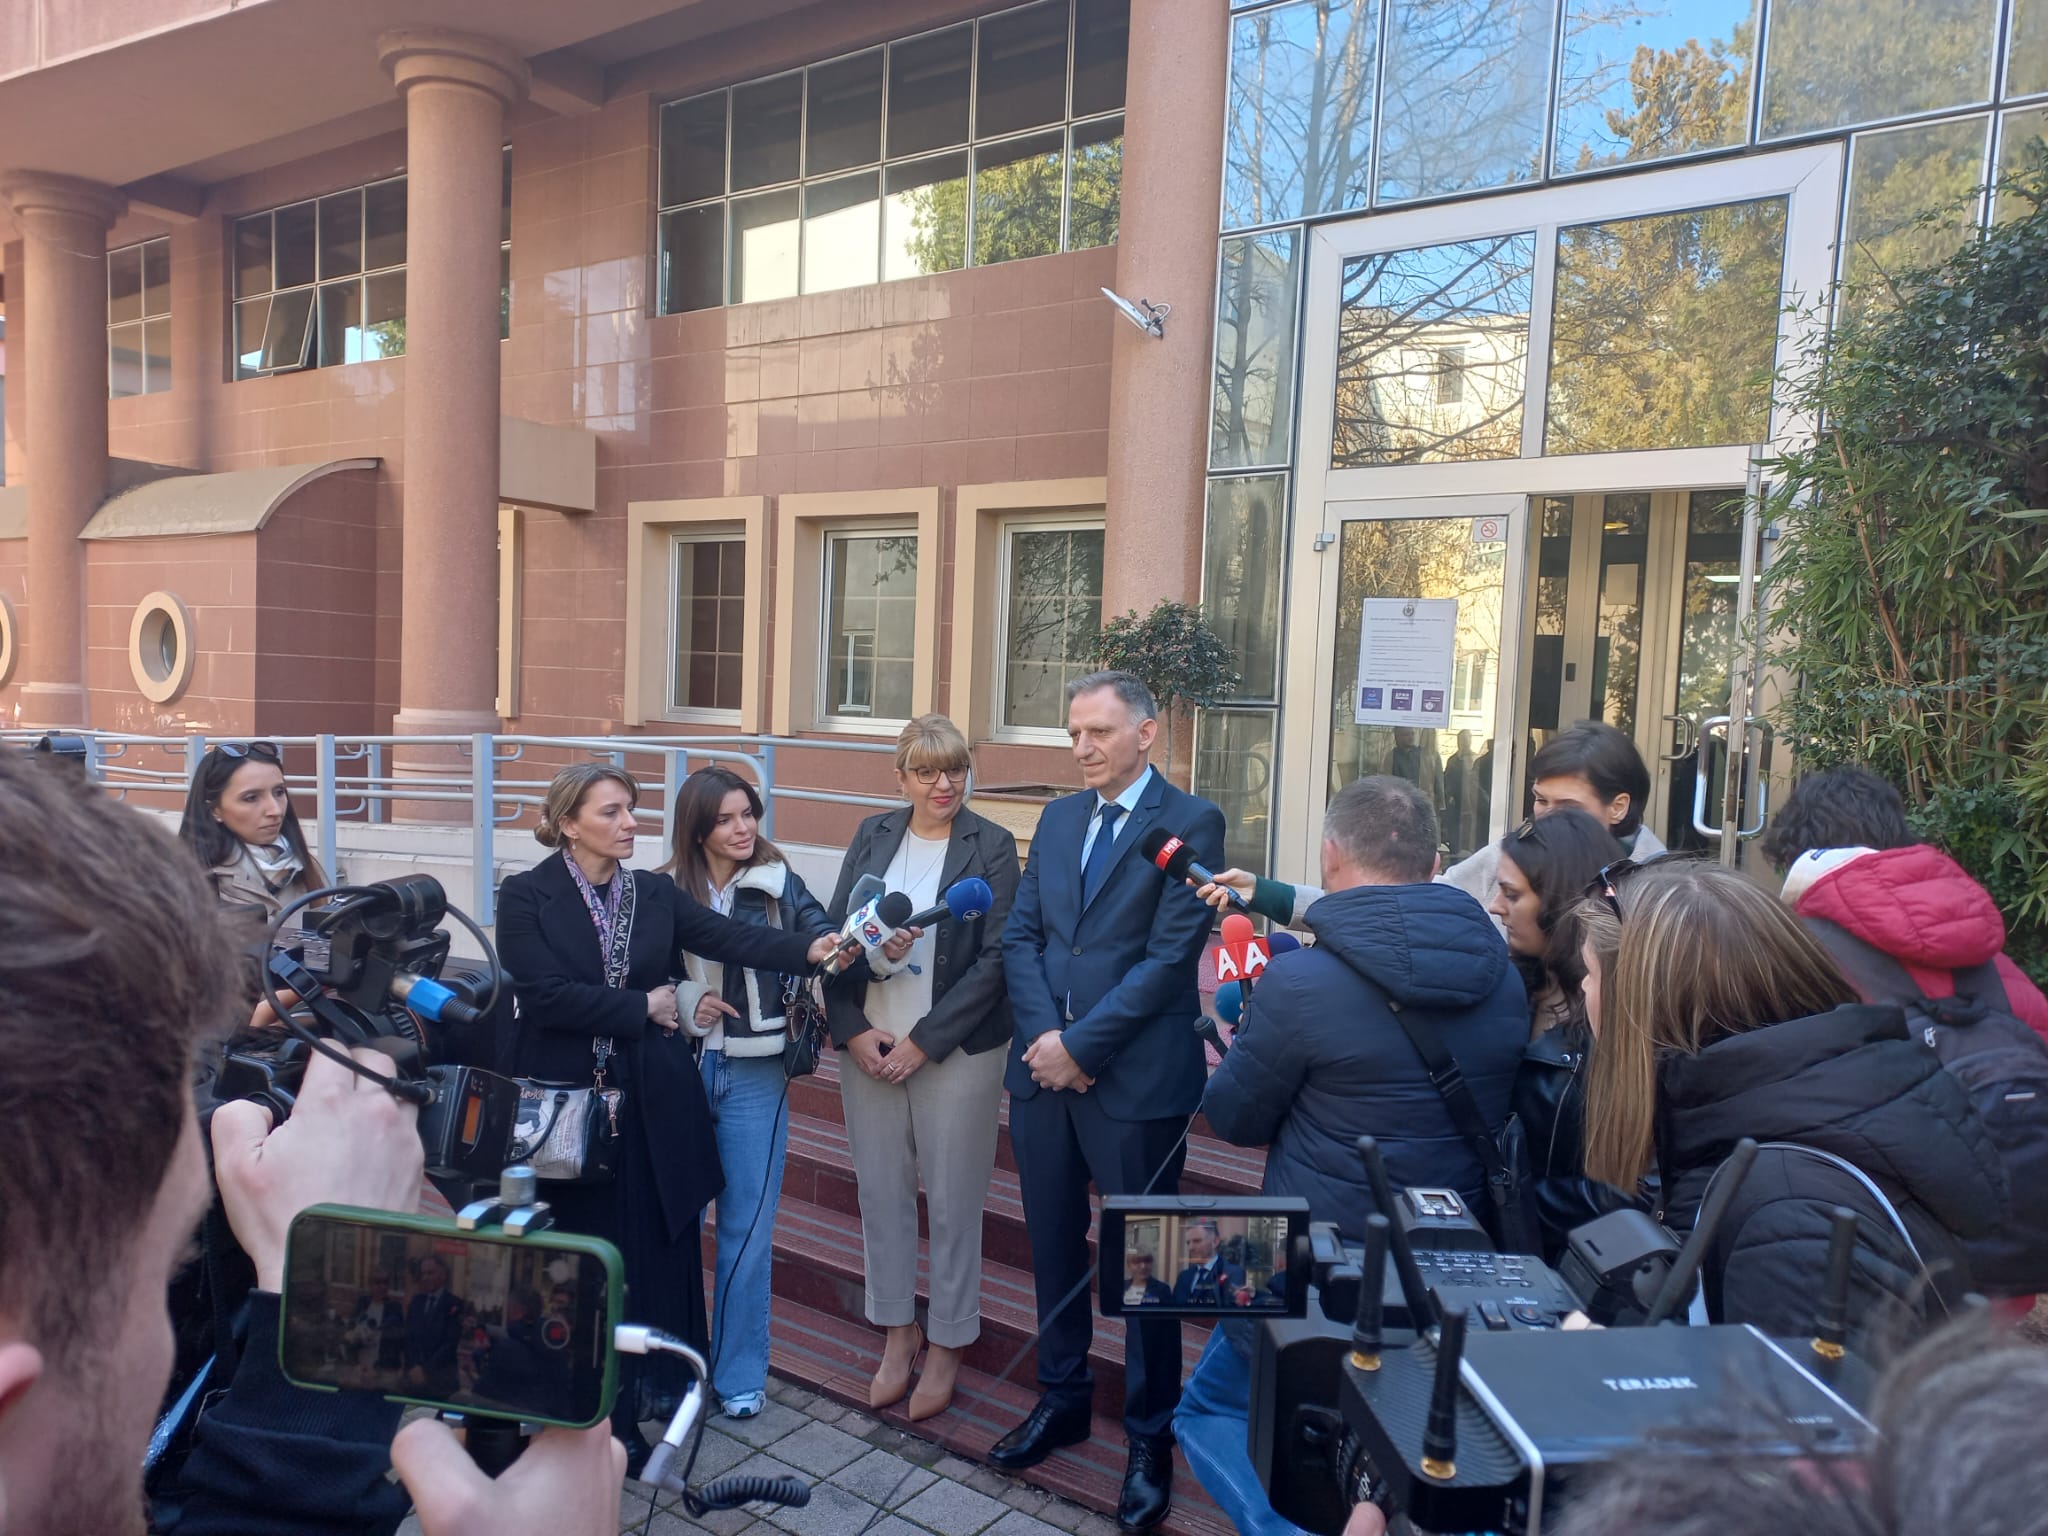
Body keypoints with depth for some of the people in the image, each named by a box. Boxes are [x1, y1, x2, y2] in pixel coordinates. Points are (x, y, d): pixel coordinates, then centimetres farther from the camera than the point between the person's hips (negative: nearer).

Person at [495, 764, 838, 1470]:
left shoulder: (656, 893, 5)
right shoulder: (526, 896, -5)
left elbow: (730, 937, -7)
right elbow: (545, 993, -16)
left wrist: (809, 948, -23)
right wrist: (642, 1006, -11)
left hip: (655, 1102, 3)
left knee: (661, 1245, 9)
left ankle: (654, 1388, 27)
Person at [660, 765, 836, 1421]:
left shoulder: (777, 883, -1)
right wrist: (682, 1000, -12)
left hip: (753, 1076, -1)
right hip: (679, 1068, 1)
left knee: (746, 1227, 6)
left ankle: (738, 1373, 22)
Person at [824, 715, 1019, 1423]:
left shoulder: (992, 846, -5)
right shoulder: (872, 837, 6)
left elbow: (994, 958, -9)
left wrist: (924, 1042, -12)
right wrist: (852, 1030, -6)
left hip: (956, 1051, -3)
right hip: (868, 1046, 4)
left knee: (952, 1201, 6)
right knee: (881, 1193, 12)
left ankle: (946, 1346, 26)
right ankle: (897, 1334, 32)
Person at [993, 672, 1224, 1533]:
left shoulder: (1191, 823, -8)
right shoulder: (1058, 819, 11)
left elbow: (1170, 957, -14)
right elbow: (1021, 936, 7)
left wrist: (1081, 1044, -15)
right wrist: (1044, 1034, -8)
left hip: (1136, 1079, -5)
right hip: (1043, 1070, 6)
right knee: (1054, 1246, 17)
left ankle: (1150, 1438, 25)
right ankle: (1062, 1398, 37)